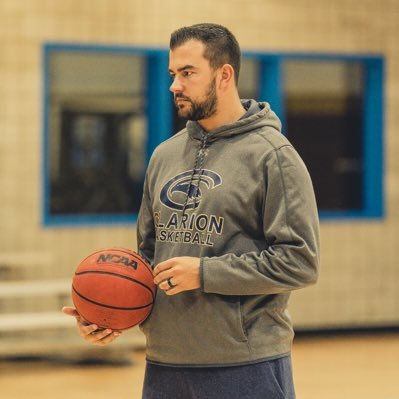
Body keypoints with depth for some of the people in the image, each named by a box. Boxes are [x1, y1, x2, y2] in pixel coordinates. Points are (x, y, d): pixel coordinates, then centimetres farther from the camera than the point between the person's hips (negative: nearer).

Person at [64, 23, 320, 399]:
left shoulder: (271, 154, -7)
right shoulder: (164, 156, 13)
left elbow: (299, 259, -12)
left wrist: (205, 272, -16)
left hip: (247, 368, -6)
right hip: (165, 367, 6)